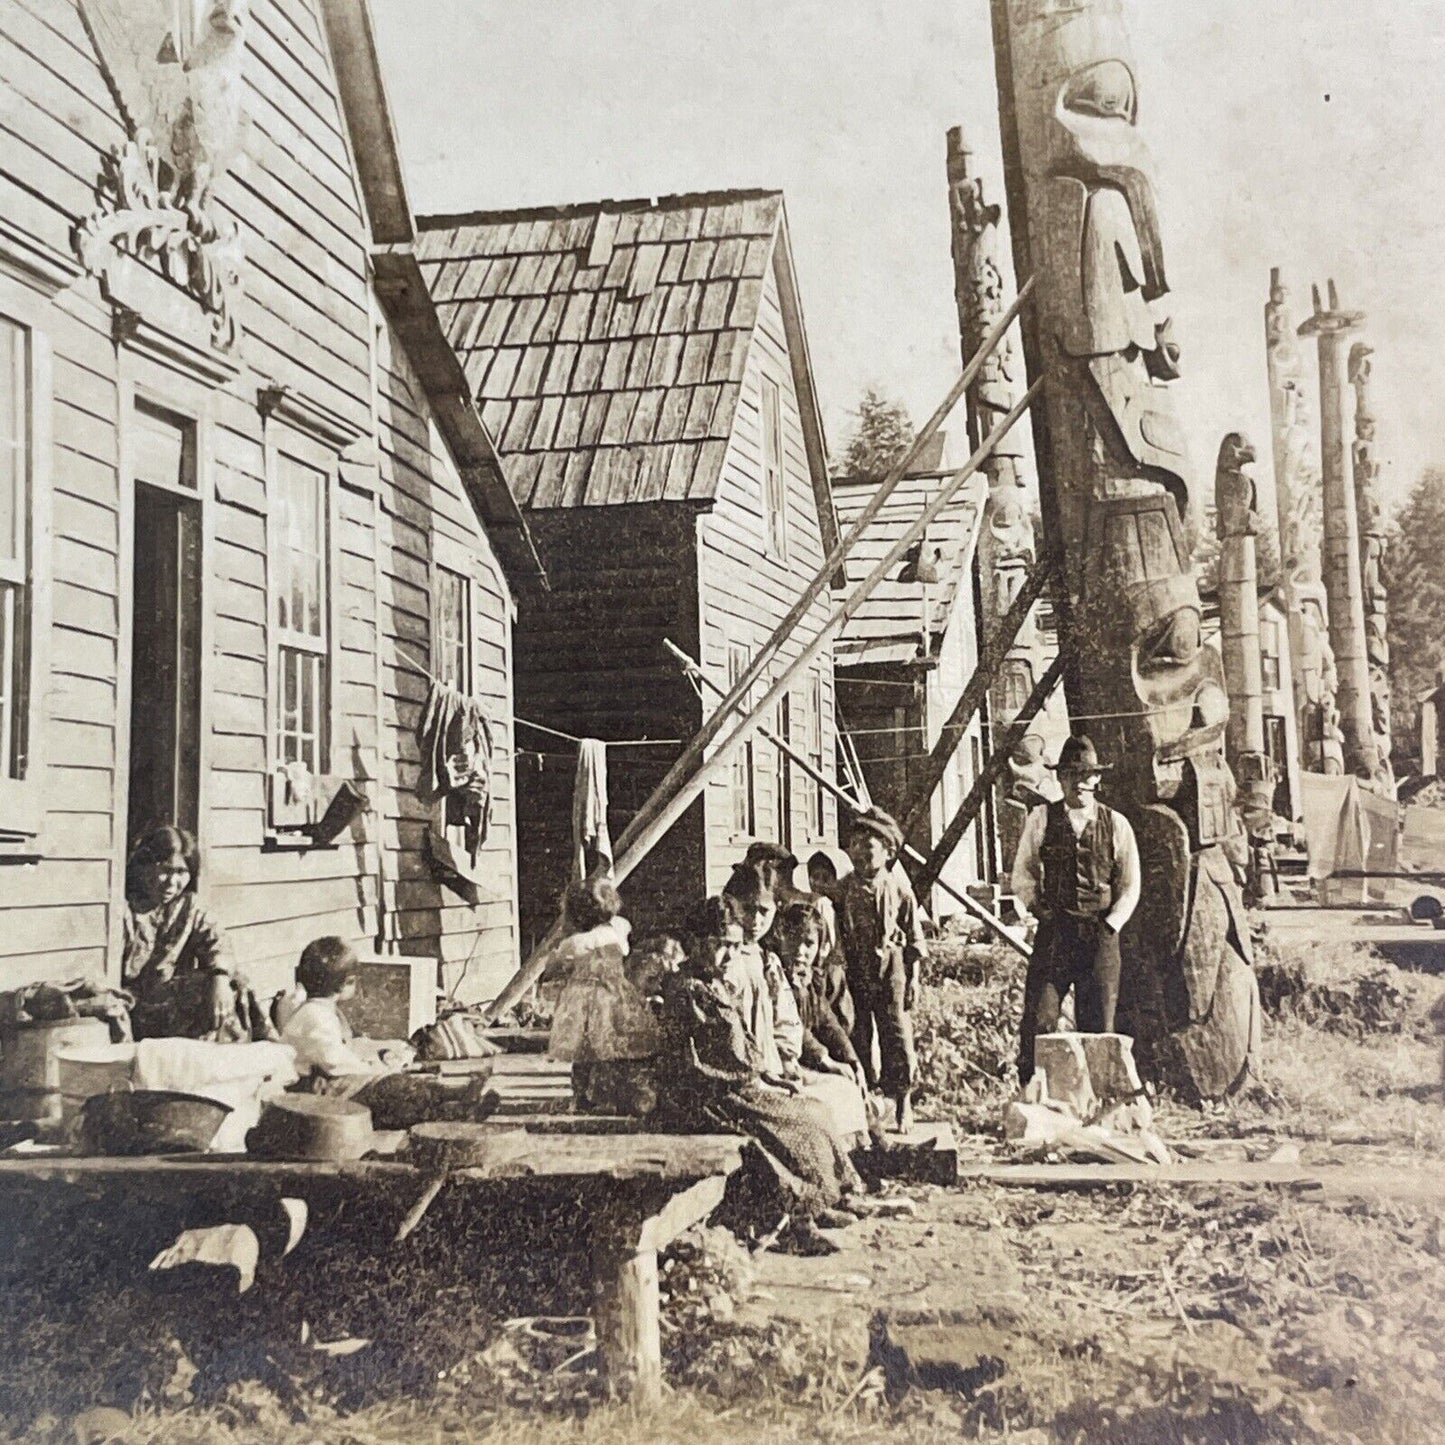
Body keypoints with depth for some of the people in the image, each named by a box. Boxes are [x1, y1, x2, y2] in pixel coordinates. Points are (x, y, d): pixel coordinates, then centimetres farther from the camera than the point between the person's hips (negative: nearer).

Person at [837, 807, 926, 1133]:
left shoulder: (898, 888, -1)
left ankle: (902, 1104, 13)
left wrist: (913, 975, 1)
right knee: (858, 1036, 5)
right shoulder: (843, 891, 2)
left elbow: (914, 935, 4)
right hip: (854, 970, 1)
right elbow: (835, 935, 6)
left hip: (890, 969, -1)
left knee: (897, 1035, 0)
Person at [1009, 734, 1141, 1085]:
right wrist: (1041, 911, -3)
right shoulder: (1041, 819, 6)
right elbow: (1022, 875, 10)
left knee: (1099, 1025, 3)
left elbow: (1130, 887, 10)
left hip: (1101, 935, 1)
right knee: (1039, 1021, -9)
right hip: (1054, 934, -1)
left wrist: (1109, 925, -2)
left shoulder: (1116, 825, 7)